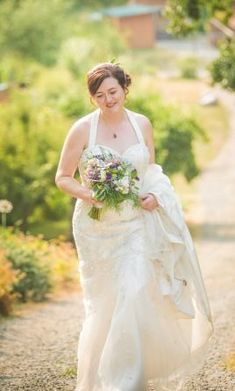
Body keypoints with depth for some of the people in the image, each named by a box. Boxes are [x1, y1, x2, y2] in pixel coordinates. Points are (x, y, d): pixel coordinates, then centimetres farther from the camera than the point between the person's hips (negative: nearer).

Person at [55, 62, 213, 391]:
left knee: (135, 296, -9)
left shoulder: (142, 124, 1)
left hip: (136, 225, 1)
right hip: (97, 227, -1)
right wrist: (88, 195, -19)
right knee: (104, 303, 8)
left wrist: (153, 196, -7)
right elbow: (63, 178, -1)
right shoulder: (83, 129, -7)